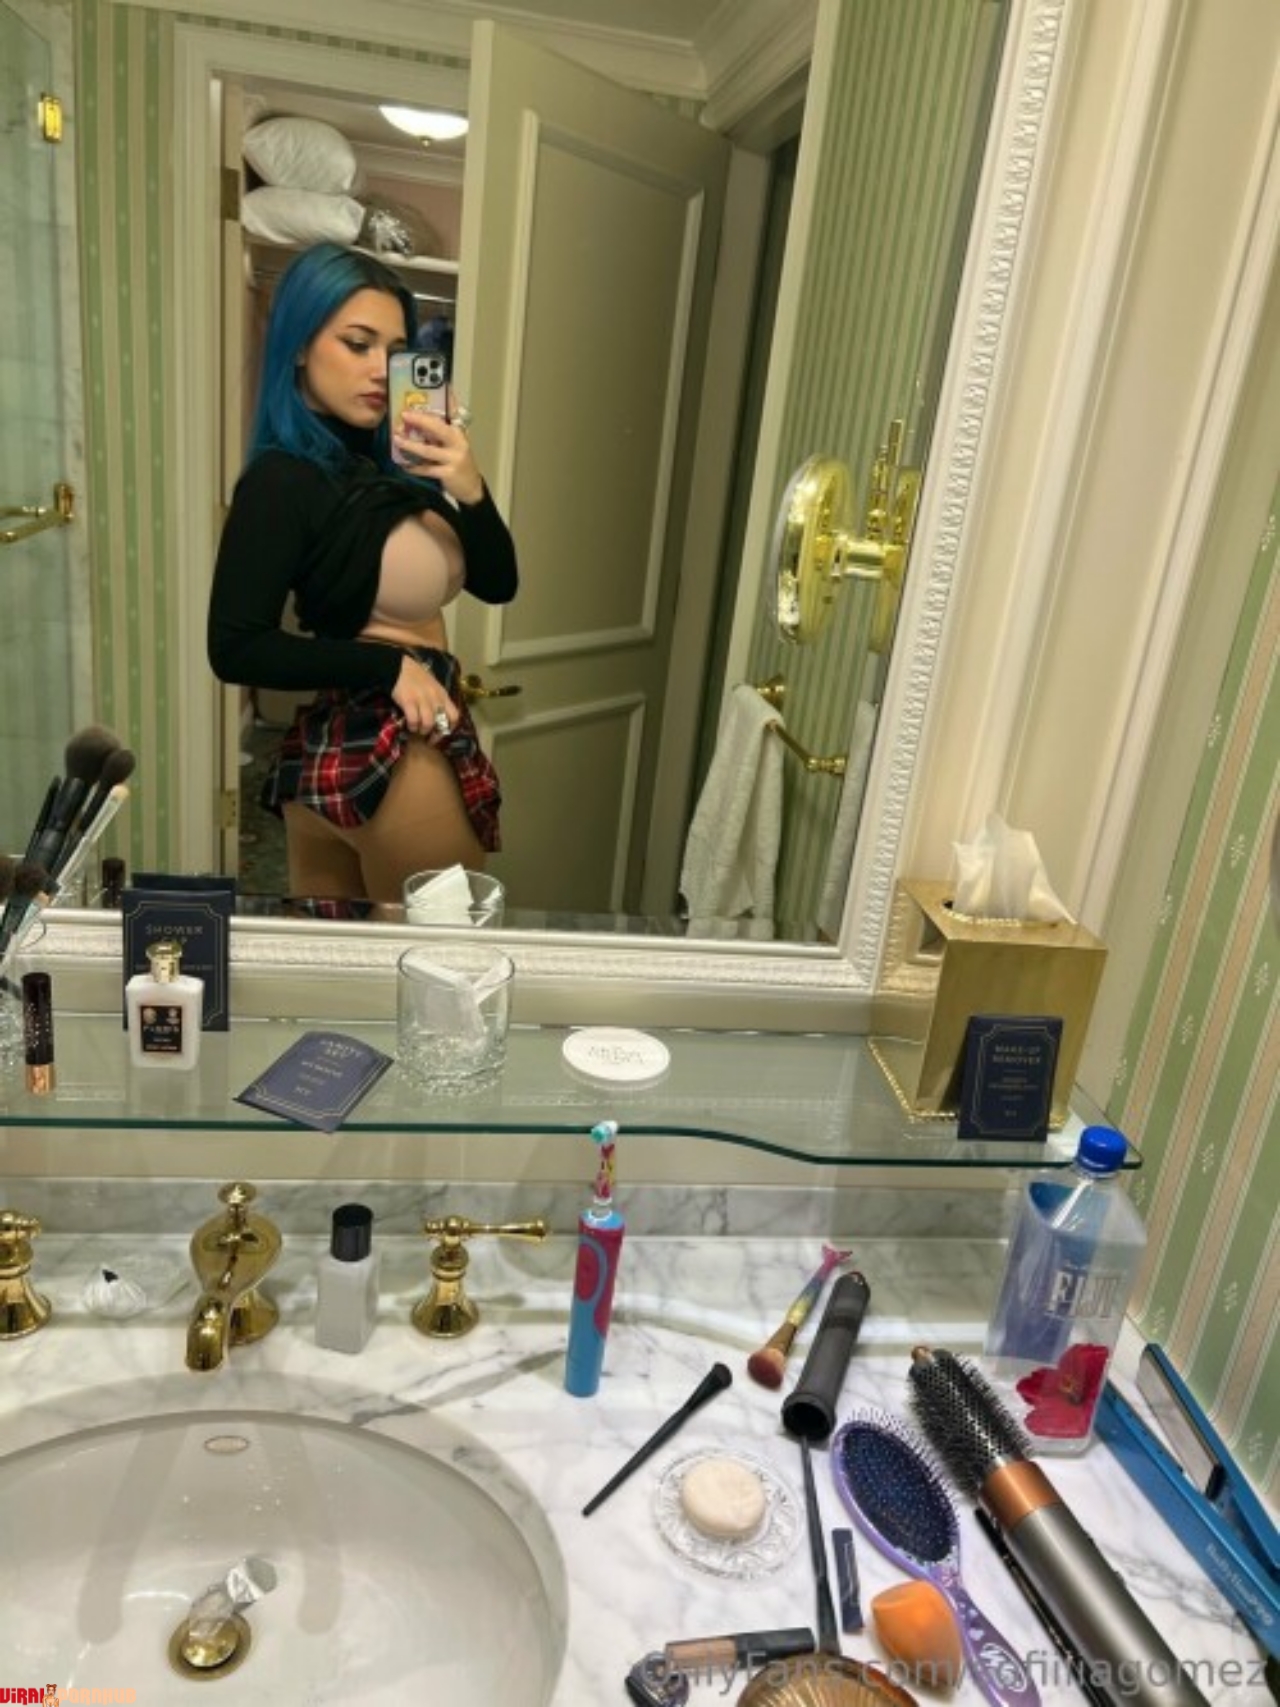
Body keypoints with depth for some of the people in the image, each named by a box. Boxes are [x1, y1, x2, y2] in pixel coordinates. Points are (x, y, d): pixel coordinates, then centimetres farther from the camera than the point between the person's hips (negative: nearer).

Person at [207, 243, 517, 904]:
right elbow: (235, 648, -18)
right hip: (389, 757, -7)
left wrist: (470, 491, -14)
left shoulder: (385, 462, 6)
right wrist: (388, 665, -19)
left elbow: (496, 584, 4)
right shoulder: (282, 481, -14)